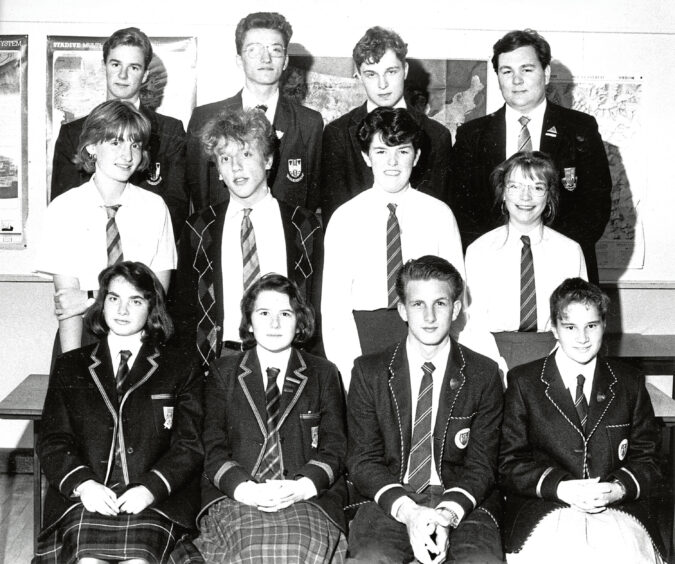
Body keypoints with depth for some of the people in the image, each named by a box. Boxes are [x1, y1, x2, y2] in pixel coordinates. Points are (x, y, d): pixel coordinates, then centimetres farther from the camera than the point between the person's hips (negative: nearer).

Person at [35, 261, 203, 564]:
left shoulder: (180, 371, 14)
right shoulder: (69, 367, 18)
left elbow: (189, 446, 5)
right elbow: (53, 441, 10)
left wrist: (151, 488, -13)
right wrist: (83, 484, -10)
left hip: (154, 502, -1)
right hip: (85, 497, 1)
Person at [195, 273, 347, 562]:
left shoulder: (324, 374, 15)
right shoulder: (222, 373, 15)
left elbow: (334, 446, 7)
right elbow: (213, 447, 5)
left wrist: (302, 487, -13)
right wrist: (246, 489, -14)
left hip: (309, 498, 1)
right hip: (235, 497, 0)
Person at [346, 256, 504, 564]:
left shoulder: (484, 374, 5)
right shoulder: (368, 372, 5)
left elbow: (481, 463, 2)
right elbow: (363, 460, 2)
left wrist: (448, 514, -17)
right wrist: (406, 510, -16)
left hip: (463, 504, 0)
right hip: (389, 501, 0)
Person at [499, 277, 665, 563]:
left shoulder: (630, 383, 13)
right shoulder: (523, 382, 6)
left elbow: (646, 458, 13)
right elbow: (509, 463, 3)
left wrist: (618, 488, -8)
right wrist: (560, 488, -12)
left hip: (618, 506, 2)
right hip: (543, 510, -2)